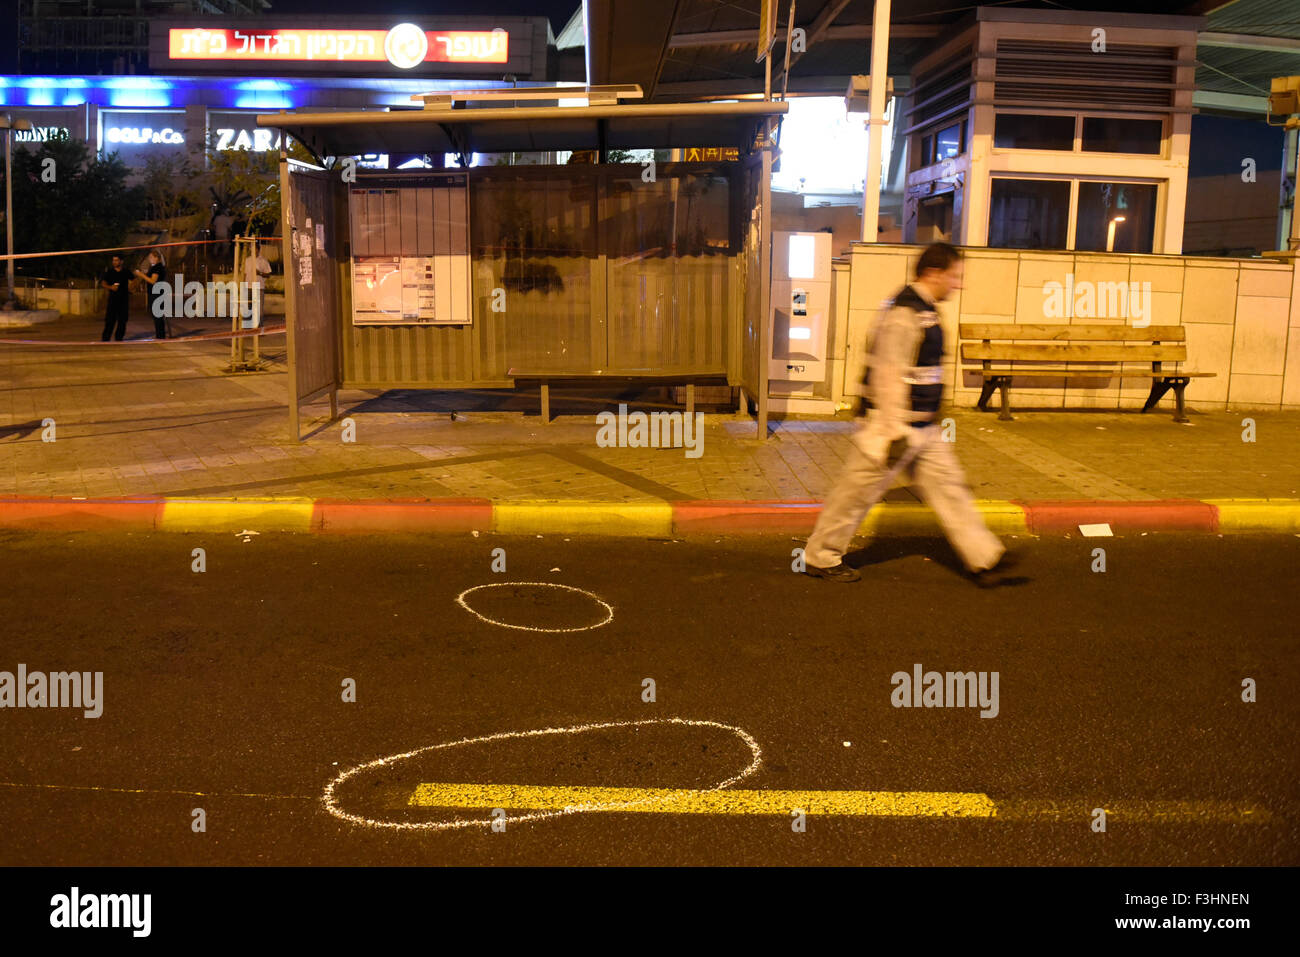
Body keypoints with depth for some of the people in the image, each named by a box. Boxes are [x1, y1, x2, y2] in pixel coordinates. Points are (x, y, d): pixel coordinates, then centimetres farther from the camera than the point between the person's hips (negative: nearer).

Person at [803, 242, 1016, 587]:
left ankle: (982, 556, 15)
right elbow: (888, 376, -23)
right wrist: (895, 433, -24)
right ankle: (821, 557, 16)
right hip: (895, 426, -10)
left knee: (947, 483, 10)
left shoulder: (924, 310, 12)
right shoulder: (903, 314, -20)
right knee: (858, 492, 2)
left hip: (924, 429, 10)